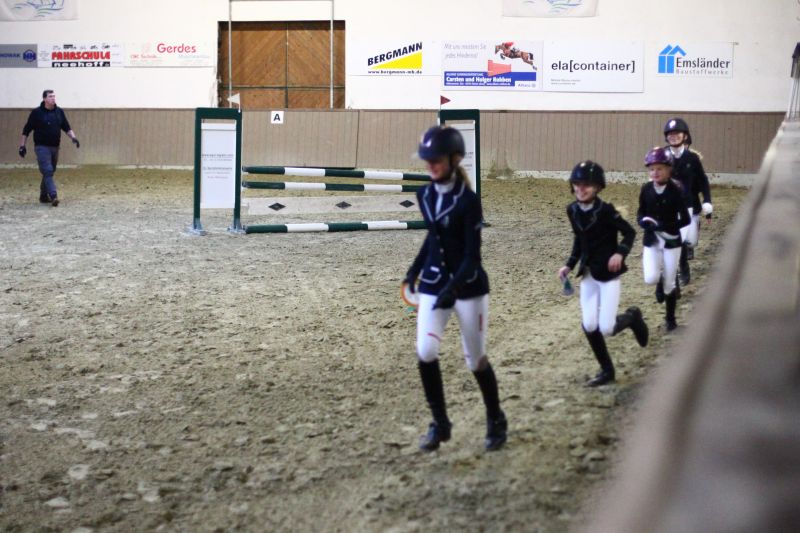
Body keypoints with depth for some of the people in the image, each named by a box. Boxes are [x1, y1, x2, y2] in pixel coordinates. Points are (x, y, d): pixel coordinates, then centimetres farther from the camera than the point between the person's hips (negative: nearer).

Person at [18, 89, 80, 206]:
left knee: (50, 172, 12)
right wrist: (22, 145, -5)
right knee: (48, 171, -15)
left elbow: (67, 127, 12)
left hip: (55, 147, 5)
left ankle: (44, 196, 24)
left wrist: (73, 137, -6)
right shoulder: (36, 113, -5)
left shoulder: (59, 112, 8)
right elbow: (26, 130, -1)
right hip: (42, 147, -5)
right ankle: (53, 196, -24)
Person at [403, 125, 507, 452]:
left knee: (475, 359, 4)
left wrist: (453, 288, -28)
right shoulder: (425, 195, 3)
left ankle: (496, 422, 27)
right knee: (425, 353, -11)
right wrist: (416, 268, 16)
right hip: (432, 283, 5)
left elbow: (472, 254, -18)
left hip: (468, 286, -5)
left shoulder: (468, 200, -16)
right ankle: (439, 424, 5)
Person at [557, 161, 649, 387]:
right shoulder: (573, 210, 0)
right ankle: (607, 370, 15)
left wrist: (620, 253, -26)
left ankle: (631, 317, 25)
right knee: (589, 326, -3)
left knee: (606, 328, -8)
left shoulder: (605, 210, -17)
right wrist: (570, 265, 8)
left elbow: (630, 232, -10)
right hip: (588, 275, 5)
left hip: (608, 274, -5)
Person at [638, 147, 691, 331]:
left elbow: (685, 219, -14)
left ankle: (671, 319, 23)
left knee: (669, 284, 4)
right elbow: (640, 214, 5)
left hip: (671, 241, -2)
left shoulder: (675, 190, -14)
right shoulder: (646, 189, -4)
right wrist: (644, 222, -19)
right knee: (651, 279, -15)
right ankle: (661, 279, 22)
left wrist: (663, 226, -26)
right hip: (651, 240, 2)